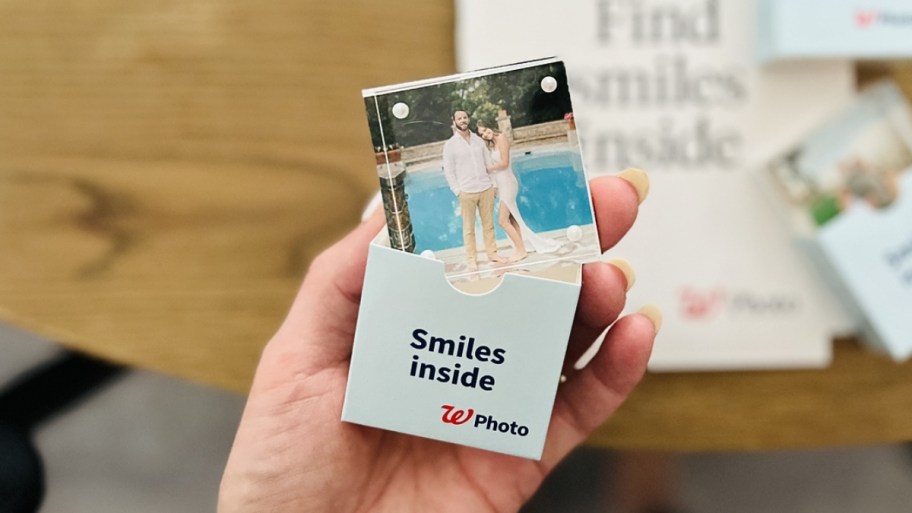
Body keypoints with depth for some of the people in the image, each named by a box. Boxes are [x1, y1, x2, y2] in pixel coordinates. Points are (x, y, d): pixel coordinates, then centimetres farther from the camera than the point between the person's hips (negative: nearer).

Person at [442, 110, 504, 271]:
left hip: (486, 189, 3)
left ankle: (492, 253, 20)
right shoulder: (450, 145, -2)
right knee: (469, 228, 2)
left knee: (488, 224, 9)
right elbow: (448, 171, -3)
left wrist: (494, 184, 6)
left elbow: (489, 163, 13)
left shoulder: (478, 140, 9)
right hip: (467, 192, -3)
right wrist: (457, 191, -9)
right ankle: (471, 259, 8)